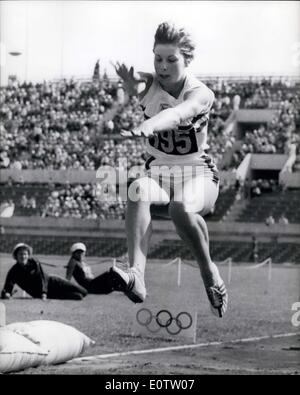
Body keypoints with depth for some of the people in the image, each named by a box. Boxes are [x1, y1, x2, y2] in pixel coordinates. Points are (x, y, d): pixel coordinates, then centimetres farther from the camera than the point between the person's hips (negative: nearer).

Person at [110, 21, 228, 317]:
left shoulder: (200, 94, -14)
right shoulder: (150, 84, -2)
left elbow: (178, 113, -37)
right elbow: (137, 87, -28)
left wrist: (148, 126, -59)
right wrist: (132, 86, -55)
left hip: (198, 173, -3)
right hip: (158, 172, 3)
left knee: (181, 207, -38)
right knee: (138, 190, -34)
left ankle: (210, 273, -13)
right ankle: (136, 276, -51)